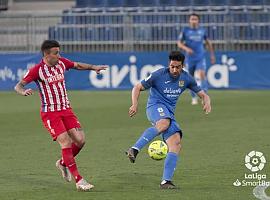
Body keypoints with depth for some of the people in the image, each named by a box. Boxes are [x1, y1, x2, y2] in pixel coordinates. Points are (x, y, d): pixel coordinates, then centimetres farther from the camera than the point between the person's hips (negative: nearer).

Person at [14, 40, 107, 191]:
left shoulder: (61, 62, 4)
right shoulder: (37, 70, -12)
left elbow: (77, 65, 24)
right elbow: (18, 86, -12)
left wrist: (93, 67, 12)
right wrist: (24, 92, -34)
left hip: (66, 109, 6)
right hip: (50, 113, -6)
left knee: (80, 140, -5)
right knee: (66, 143, -15)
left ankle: (63, 163, 23)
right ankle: (79, 180, -10)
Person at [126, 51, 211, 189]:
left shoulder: (186, 78, 9)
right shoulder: (159, 75, -5)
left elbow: (202, 94, 16)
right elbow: (137, 88, 0)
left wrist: (206, 102, -8)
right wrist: (135, 104, -17)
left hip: (169, 113, 6)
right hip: (155, 106, -5)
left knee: (176, 144, -13)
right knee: (164, 123, -41)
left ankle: (166, 181, -14)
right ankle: (134, 149, -46)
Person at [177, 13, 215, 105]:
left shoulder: (202, 30, 6)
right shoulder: (185, 31, 1)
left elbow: (208, 42, 20)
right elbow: (179, 43, 1)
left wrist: (212, 54, 19)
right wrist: (186, 48, -19)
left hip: (200, 58, 0)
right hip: (190, 58, 0)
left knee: (202, 74, -21)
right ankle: (194, 98, 23)